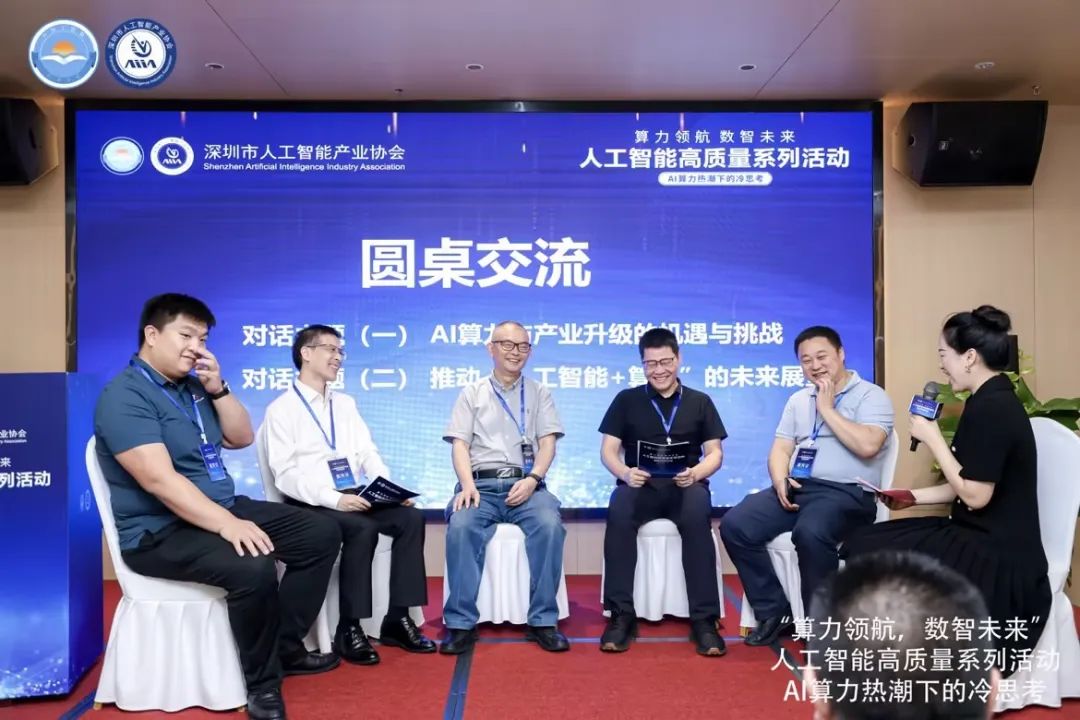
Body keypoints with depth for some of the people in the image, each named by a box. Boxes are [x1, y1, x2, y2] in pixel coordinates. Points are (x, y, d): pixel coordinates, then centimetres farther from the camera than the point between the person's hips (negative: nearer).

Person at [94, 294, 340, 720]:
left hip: (223, 509, 9)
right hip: (160, 532, -9)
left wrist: (217, 389, -3)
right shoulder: (125, 396, -15)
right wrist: (226, 524, -34)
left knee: (321, 534, 1)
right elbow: (158, 479, -27)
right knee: (253, 566, -35)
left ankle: (286, 648, 9)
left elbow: (242, 438, 13)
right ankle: (263, 683, -13)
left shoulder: (193, 385, 11)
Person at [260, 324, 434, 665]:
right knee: (362, 529, -33)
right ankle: (349, 629, -19)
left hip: (354, 497, 6)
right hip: (311, 504, -5)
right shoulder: (281, 409, -1)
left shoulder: (345, 403, 18)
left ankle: (398, 619, -12)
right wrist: (333, 498, -24)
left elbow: (368, 454, 11)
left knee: (411, 517, -19)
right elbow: (285, 475, -11)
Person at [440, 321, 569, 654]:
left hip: (526, 483, 0)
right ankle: (461, 623, -21)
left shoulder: (539, 393, 17)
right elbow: (459, 443, 6)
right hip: (481, 484, 0)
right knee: (461, 526, -32)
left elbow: (547, 442, 7)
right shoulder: (472, 393, 15)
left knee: (550, 524, -31)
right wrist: (467, 484, -13)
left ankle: (543, 620, -19)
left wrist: (532, 479, -12)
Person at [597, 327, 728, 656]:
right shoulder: (626, 400, 11)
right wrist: (625, 473, -17)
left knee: (698, 514, -35)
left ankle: (704, 618, -26)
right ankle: (622, 614, -24)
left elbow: (715, 453, 7)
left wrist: (696, 473, -16)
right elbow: (608, 451, 6)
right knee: (618, 511, -34)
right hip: (641, 485, 0)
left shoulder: (700, 402, 13)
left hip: (685, 485, 0)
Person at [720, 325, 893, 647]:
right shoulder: (798, 400, 19)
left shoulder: (871, 396, 0)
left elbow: (867, 446, -18)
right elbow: (780, 449, 15)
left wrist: (827, 409, -9)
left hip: (846, 493, -6)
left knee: (810, 533, -37)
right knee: (735, 526, -15)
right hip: (796, 488, 6)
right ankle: (775, 612, -1)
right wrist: (780, 480, -6)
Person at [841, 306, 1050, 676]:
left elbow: (975, 494, -22)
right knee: (862, 542, 3)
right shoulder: (990, 402, 11)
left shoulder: (992, 409, -21)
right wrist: (913, 497, 6)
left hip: (998, 558, -10)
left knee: (875, 556, -11)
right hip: (980, 538, 10)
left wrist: (933, 439, -14)